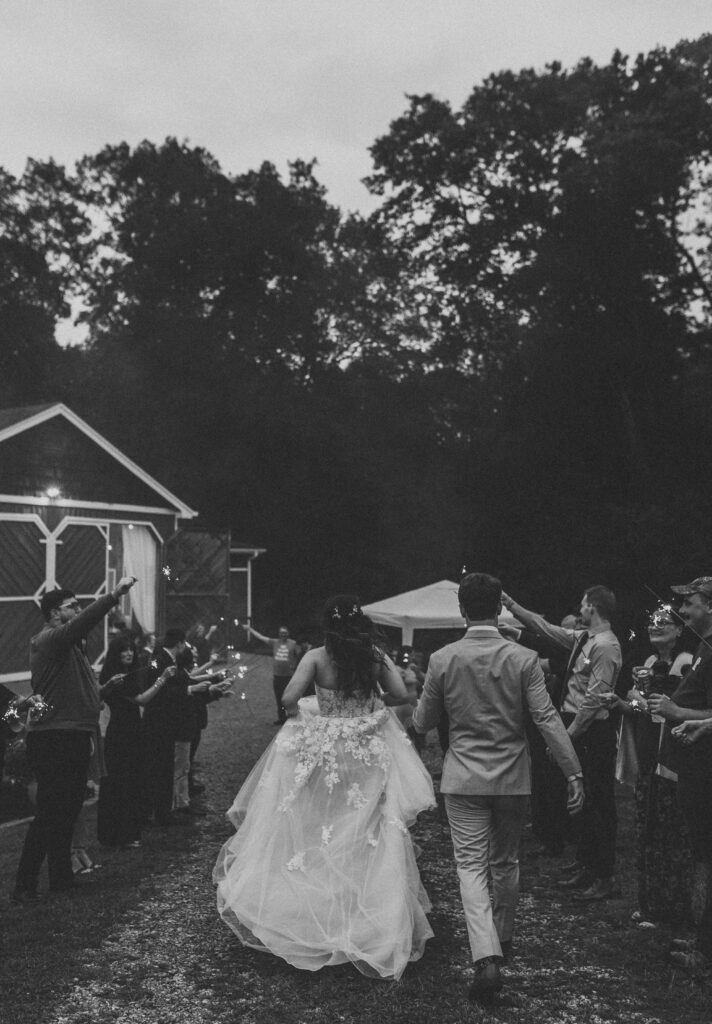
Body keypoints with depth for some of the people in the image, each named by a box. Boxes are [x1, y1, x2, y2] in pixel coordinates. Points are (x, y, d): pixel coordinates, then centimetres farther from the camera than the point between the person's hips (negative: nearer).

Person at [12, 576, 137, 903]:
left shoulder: (69, 644, 21)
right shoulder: (49, 639, -11)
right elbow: (84, 621, -28)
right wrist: (115, 594, -32)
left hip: (73, 739, 10)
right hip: (54, 740, -10)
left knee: (67, 811, 15)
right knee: (50, 813, -8)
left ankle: (62, 878, 24)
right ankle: (25, 886, -2)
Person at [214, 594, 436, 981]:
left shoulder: (317, 657, -11)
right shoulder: (376, 657, -5)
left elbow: (289, 698, -18)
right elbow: (401, 695, -2)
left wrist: (297, 714, 3)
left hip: (321, 753, -2)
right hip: (370, 757, 2)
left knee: (317, 833, 13)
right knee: (369, 838, 10)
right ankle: (375, 916, 15)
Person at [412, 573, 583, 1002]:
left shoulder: (443, 660, -8)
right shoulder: (524, 658, -9)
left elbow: (422, 723, 1)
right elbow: (548, 720, -13)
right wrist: (574, 773, -9)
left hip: (464, 778, -1)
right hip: (513, 778, 1)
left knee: (472, 865, 3)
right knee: (506, 862, 19)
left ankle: (487, 957, -12)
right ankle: (503, 939, 37)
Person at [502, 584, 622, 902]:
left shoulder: (605, 646, -18)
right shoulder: (582, 638, 10)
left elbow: (594, 698, -21)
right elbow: (544, 626, 19)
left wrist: (568, 734, -19)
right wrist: (511, 604, 17)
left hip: (592, 731, -9)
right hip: (575, 727, 9)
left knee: (598, 804, -2)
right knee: (583, 800, 16)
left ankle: (604, 877, 7)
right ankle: (585, 865, 28)